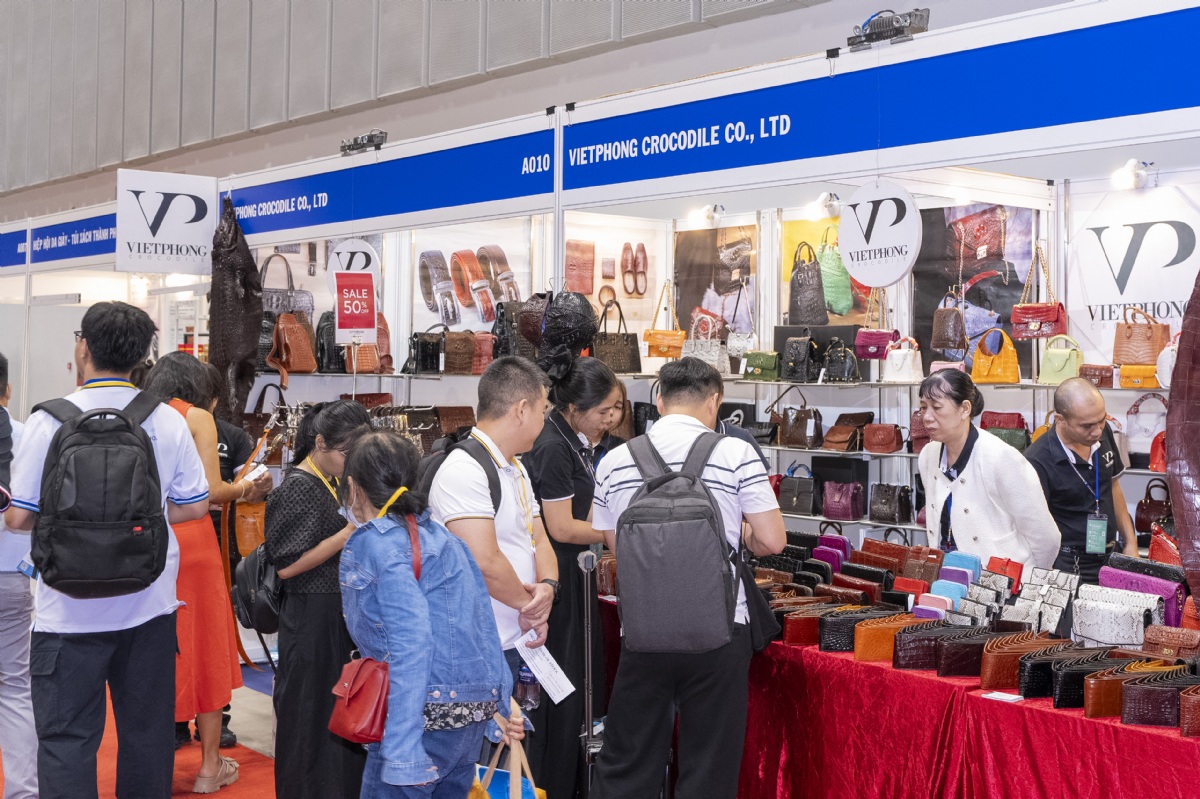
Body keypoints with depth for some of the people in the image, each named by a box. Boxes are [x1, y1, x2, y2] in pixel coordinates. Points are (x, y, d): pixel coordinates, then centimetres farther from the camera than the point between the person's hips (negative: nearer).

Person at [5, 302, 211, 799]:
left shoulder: (51, 420, -10)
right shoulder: (168, 421, 0)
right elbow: (194, 506, 5)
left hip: (72, 608, -3)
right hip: (150, 604, 3)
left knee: (67, 739, 4)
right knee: (147, 735, 14)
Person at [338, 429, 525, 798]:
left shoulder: (379, 543, -12)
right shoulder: (434, 532, 12)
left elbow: (410, 640, -22)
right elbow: (482, 623, 14)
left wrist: (402, 752, -26)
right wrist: (502, 702, 20)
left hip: (428, 711, -8)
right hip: (475, 710, 8)